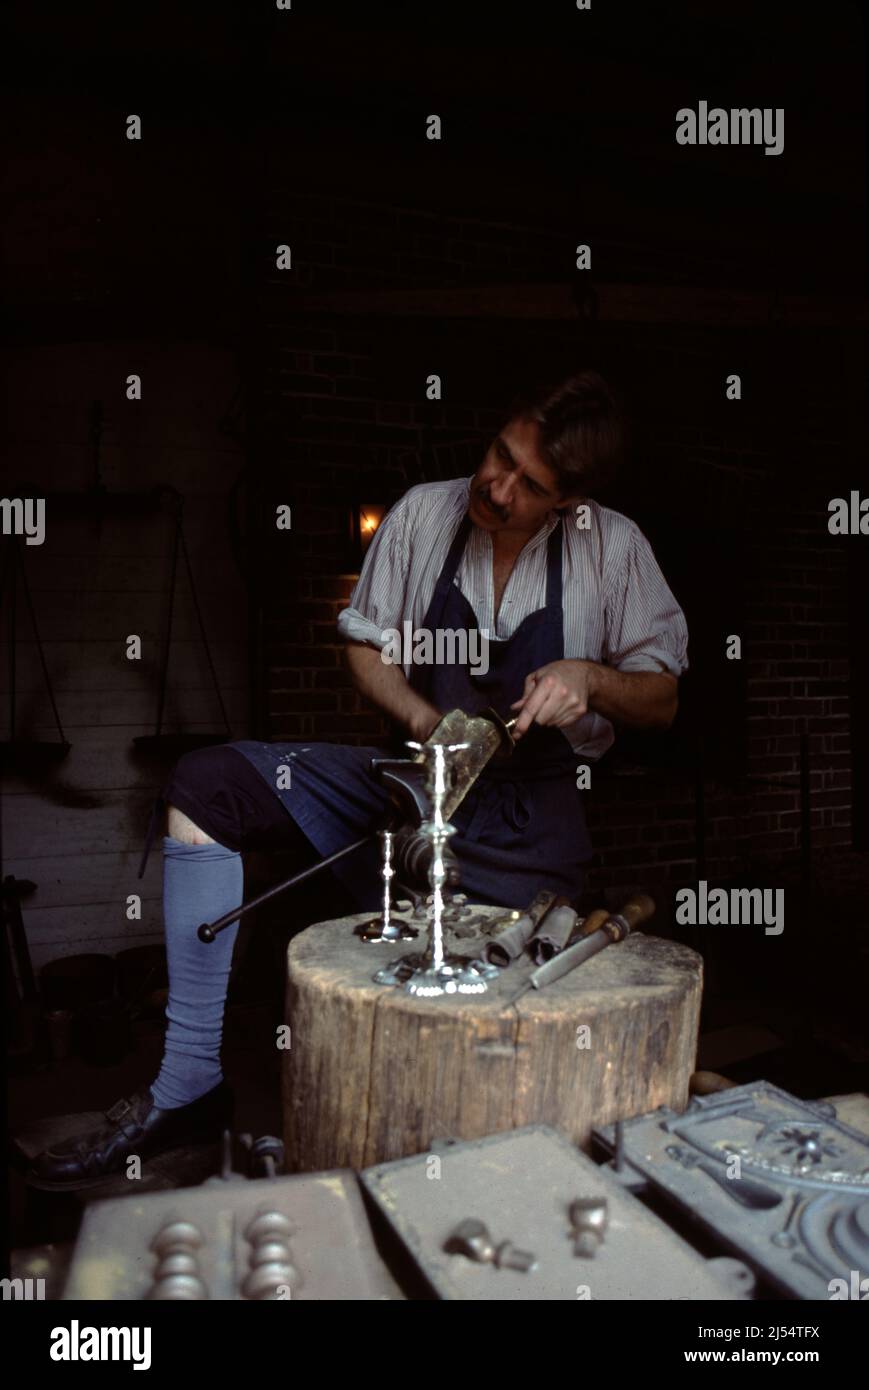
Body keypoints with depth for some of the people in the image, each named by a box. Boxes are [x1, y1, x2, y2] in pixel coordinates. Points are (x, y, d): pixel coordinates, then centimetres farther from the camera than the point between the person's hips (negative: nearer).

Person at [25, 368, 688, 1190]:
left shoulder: (613, 547, -4)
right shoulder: (423, 514, 0)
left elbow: (662, 700, 4)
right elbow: (364, 645, 9)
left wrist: (590, 679, -17)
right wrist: (428, 723, -9)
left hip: (531, 815, -2)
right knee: (206, 786, -13)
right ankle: (188, 1089, -9)